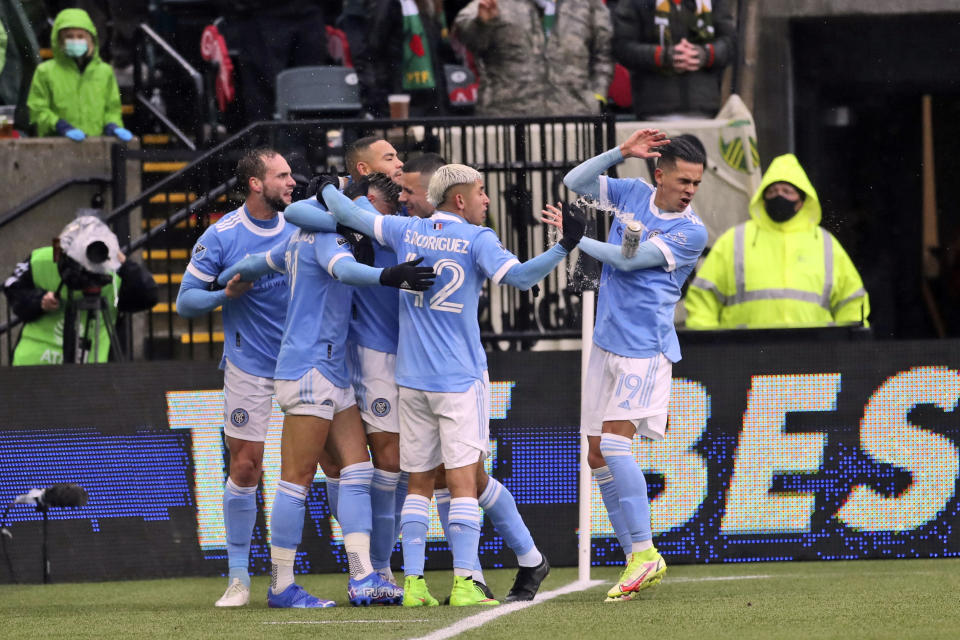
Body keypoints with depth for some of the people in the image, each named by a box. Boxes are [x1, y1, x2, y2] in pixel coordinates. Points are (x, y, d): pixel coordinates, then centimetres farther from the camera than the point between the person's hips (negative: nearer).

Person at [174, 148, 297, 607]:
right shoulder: (220, 237, -7)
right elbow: (186, 301, -3)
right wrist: (226, 294, -20)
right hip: (249, 368, -3)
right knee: (245, 469, -2)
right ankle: (238, 576, 10)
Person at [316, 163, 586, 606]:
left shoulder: (406, 231, 6)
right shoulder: (476, 239, -7)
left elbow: (347, 213, 12)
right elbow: (518, 276, -21)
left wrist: (328, 190, 31)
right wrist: (564, 247, -22)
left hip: (412, 379, 5)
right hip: (459, 379, -4)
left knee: (419, 483, 9)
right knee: (464, 481, -6)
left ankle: (413, 582, 4)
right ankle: (463, 583, -13)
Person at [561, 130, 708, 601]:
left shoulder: (691, 232, -11)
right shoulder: (633, 194, 7)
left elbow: (627, 260, -14)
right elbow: (574, 182, 4)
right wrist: (621, 153, -8)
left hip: (645, 349, -7)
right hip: (606, 344, 7)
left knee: (613, 442, -20)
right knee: (597, 456, 5)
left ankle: (644, 553, -17)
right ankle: (638, 561, 10)